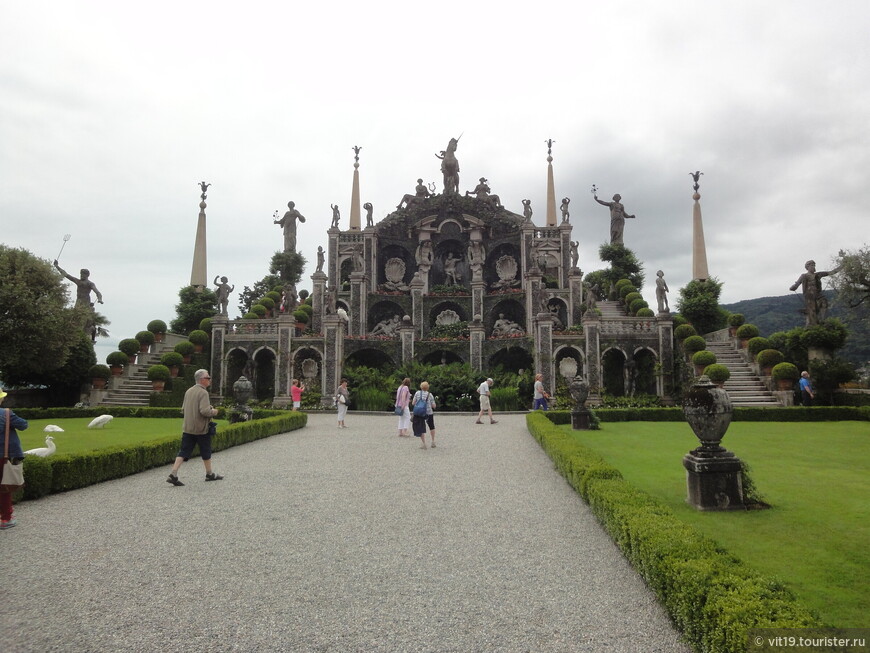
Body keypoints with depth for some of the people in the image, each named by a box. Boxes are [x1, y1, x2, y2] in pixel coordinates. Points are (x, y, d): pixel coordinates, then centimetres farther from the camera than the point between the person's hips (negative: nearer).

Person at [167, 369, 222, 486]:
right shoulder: (203, 392, -16)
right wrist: (214, 411, -7)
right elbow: (204, 411, -26)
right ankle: (209, 474, 23)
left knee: (183, 451, 4)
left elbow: (183, 410, 15)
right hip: (201, 428, -6)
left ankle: (173, 474, -7)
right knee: (206, 452, 10)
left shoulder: (188, 391, 9)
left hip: (187, 428, 6)